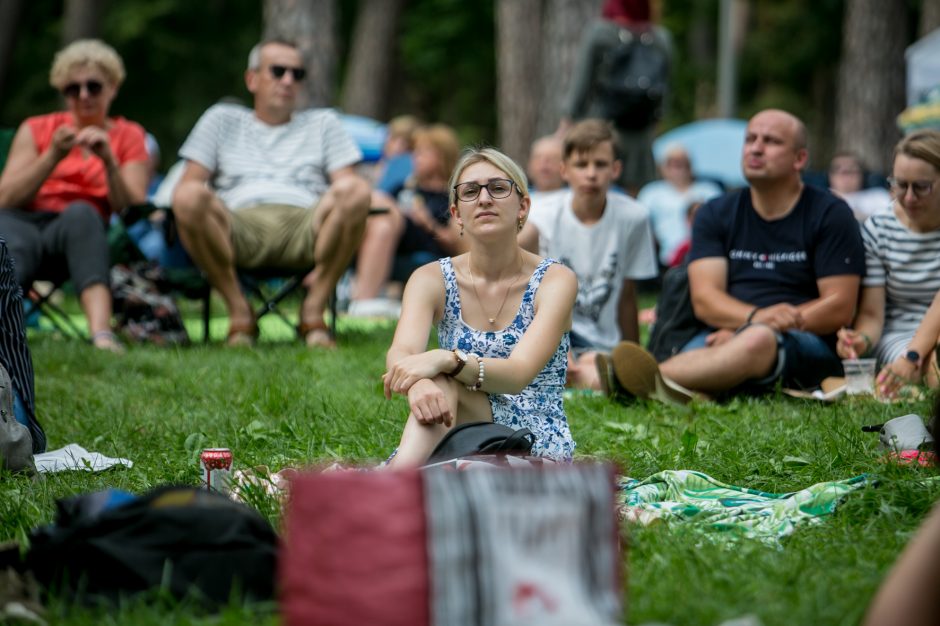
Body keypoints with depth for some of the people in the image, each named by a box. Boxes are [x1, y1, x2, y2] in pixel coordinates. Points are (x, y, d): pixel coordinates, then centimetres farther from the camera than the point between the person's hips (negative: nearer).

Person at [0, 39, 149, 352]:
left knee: (80, 212, -37)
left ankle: (102, 333, -58)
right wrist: (53, 157, -7)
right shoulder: (36, 129, 20)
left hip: (83, 232, -1)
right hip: (25, 224, 1)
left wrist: (109, 162, -13)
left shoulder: (129, 136, 17)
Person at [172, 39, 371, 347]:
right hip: (241, 223, 0)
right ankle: (239, 312, -19)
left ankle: (314, 310, -20)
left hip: (304, 223, 0)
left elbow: (346, 184, 14)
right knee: (190, 196, -33)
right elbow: (188, 183, 18)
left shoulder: (323, 123, 29)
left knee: (357, 191, -31)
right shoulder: (222, 119, 29)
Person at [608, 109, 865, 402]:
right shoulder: (716, 214, 16)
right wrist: (755, 317, -20)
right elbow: (704, 299, 4)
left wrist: (758, 328, -11)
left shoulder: (830, 214, 7)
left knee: (758, 341, -41)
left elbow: (840, 309, -2)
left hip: (807, 344, -5)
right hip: (725, 337, 5)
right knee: (696, 352, -34)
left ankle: (652, 379, -62)